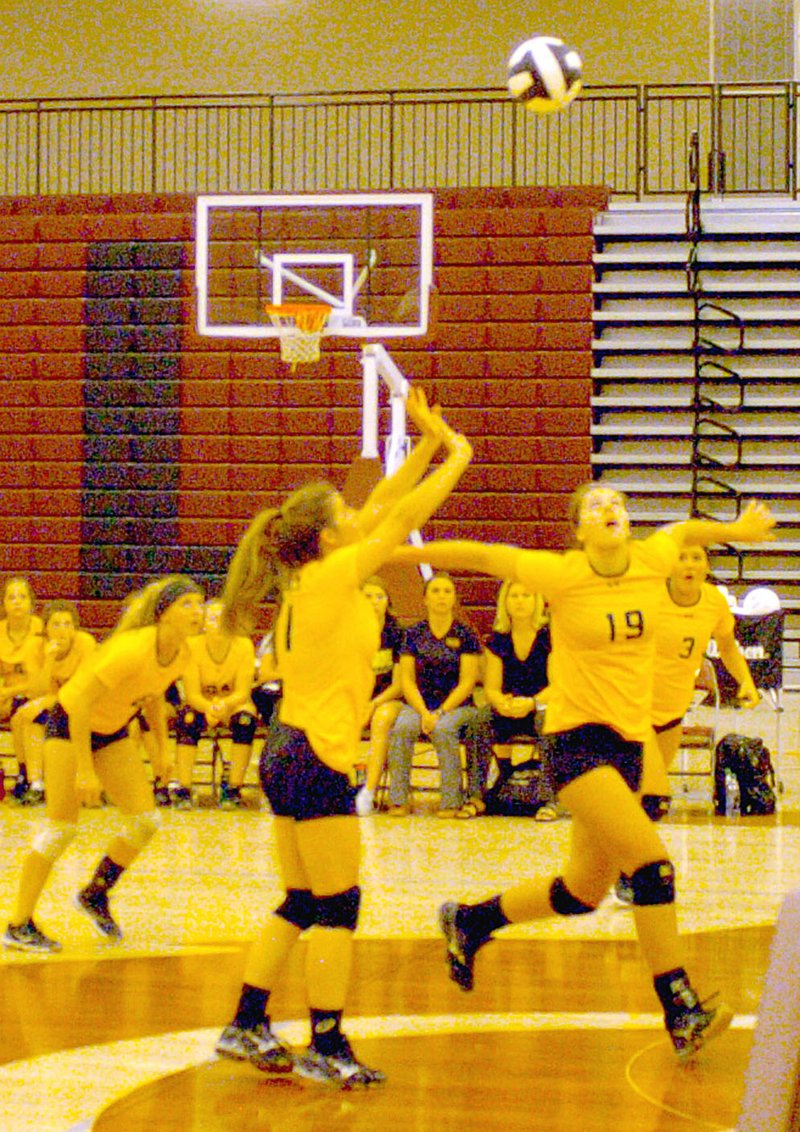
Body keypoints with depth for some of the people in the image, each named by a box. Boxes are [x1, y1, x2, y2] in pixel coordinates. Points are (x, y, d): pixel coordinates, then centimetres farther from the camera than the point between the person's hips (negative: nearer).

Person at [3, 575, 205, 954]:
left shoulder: (181, 654, -10)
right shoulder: (132, 650, -33)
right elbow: (80, 703, -31)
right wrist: (85, 770, -30)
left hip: (112, 731, 7)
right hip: (69, 724, -7)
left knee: (145, 821, -1)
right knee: (61, 827, -12)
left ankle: (95, 895, 20)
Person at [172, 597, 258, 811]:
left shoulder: (243, 645, -16)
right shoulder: (192, 646, -17)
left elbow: (242, 693, -19)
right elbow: (192, 694, -20)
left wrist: (224, 705, -41)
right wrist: (210, 709, -42)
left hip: (234, 705, 0)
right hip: (201, 704, 0)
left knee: (245, 720, -32)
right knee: (187, 719, -32)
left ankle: (233, 789, -24)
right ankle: (183, 790, -30)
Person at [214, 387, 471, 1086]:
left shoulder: (310, 579, 12)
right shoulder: (332, 576, -11)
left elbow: (385, 508, 18)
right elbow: (403, 517, -9)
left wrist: (428, 443, 16)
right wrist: (456, 459, 3)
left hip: (289, 752, 9)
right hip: (318, 757, -9)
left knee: (301, 904, 14)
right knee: (338, 908, -3)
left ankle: (246, 1026, 17)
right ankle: (326, 1049, 0)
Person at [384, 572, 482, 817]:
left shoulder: (465, 635, 2)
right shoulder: (414, 634, 9)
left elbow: (467, 683, -4)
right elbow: (407, 680, 4)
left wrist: (440, 713, -15)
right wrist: (423, 712, -13)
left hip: (457, 707, -2)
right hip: (418, 705, 2)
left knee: (443, 730, -36)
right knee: (400, 728, -31)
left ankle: (451, 802, -30)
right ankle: (398, 800, -27)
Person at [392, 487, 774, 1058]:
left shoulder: (653, 560, 2)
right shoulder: (561, 574, -9)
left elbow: (685, 531, 25)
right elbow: (481, 556, -1)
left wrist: (738, 530, 25)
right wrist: (396, 553, 2)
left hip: (629, 739, 6)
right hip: (577, 736, -6)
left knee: (583, 892, 13)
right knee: (652, 861, -19)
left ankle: (468, 922, 35)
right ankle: (682, 1009, -14)